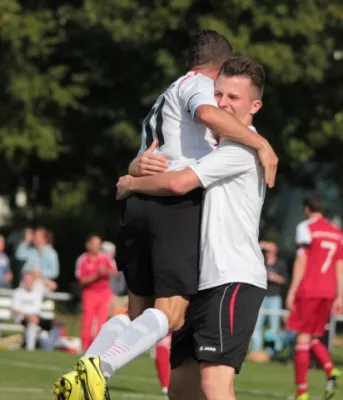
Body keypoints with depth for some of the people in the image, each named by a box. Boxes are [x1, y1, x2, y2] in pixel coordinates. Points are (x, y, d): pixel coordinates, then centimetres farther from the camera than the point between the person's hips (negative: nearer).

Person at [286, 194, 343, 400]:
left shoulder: (306, 228, -3)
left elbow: (301, 262, -9)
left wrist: (292, 291, -7)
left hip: (309, 290, -6)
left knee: (303, 338, -2)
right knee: (313, 338, 16)